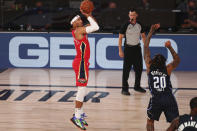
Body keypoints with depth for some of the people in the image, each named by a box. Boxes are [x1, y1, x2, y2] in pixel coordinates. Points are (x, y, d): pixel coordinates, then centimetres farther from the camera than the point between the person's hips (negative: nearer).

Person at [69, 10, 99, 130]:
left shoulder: (81, 31, 14)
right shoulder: (78, 30, -13)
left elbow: (94, 27, 23)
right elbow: (96, 27, -20)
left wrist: (89, 16, 12)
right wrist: (88, 16, -10)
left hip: (82, 63, 10)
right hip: (81, 63, -10)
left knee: (82, 91, 15)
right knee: (82, 90, -11)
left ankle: (80, 114, 23)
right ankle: (77, 116, -10)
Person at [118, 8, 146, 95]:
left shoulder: (139, 25, 3)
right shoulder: (125, 26, -11)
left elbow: (143, 36, 16)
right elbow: (120, 38, -8)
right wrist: (120, 50, -13)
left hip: (137, 48, 5)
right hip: (128, 48, -5)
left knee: (139, 69, 11)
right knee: (126, 69, -5)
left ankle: (137, 86, 26)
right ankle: (124, 89, -2)